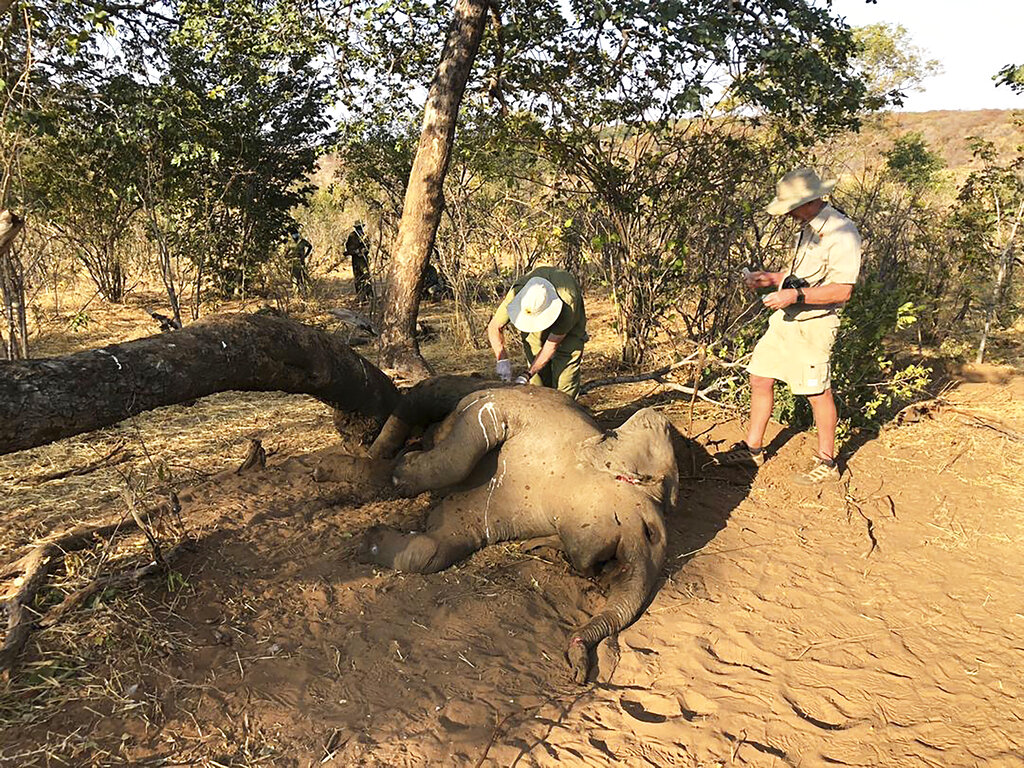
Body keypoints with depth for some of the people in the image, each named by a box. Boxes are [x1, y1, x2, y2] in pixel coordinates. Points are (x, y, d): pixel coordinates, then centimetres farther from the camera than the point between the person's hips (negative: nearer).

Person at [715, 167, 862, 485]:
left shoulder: (841, 232, -17)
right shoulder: (808, 228, 13)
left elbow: (842, 290, -21)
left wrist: (796, 295, -26)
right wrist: (770, 278, 12)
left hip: (814, 325, -9)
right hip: (785, 319, 9)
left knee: (818, 393, 1)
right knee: (760, 378, 11)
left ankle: (826, 462, 16)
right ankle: (752, 448, 25)